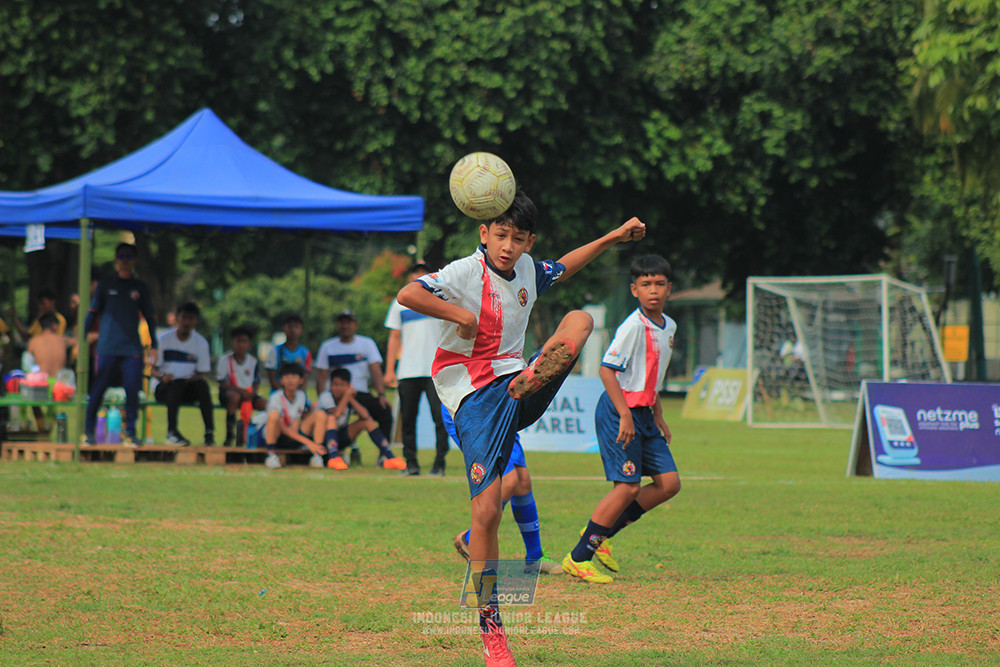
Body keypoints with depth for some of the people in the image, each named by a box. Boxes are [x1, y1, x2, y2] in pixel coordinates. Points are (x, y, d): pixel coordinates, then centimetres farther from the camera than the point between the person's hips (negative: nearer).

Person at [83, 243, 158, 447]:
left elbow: (150, 317, 15)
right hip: (106, 348, -1)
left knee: (132, 390, -6)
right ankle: (89, 431, 7)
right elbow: (92, 313, 11)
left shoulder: (140, 288, 12)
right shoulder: (105, 285, 10)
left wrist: (154, 345, 9)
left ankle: (130, 433, 2)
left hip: (132, 348, 1)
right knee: (98, 390, -3)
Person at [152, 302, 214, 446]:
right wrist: (162, 376, -25)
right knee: (177, 383, -35)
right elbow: (153, 369, -2)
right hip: (163, 388, -2)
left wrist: (191, 379, -19)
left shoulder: (201, 342, 4)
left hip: (188, 389, 2)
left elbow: (201, 373, 4)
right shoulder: (164, 339, -2)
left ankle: (209, 431, -34)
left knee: (202, 384, -30)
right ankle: (171, 432, -40)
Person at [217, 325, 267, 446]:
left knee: (265, 404, -20)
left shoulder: (253, 361, 6)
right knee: (235, 397, -40)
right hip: (228, 392, -5)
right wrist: (240, 390, -24)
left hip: (247, 394, 5)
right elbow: (222, 383, -13)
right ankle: (229, 435, -34)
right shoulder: (224, 360, -8)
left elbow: (256, 382, 11)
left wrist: (252, 392, -13)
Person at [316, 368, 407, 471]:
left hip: (340, 439, 6)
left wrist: (351, 399, -21)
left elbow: (365, 416, -21)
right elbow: (336, 414, -36)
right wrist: (346, 395, -32)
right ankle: (333, 458, -46)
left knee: (368, 420, -8)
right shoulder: (326, 397, -18)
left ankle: (389, 458, -14)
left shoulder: (351, 397, -3)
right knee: (331, 418, -33)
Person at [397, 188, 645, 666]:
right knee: (487, 511, -14)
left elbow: (562, 269, 33)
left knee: (579, 319, -10)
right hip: (475, 401, -6)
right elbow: (408, 295, -26)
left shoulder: (526, 269, 10)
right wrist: (462, 315, -25)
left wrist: (613, 237, 32)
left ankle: (534, 379, -39)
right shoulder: (465, 273, -11)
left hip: (515, 385, 7)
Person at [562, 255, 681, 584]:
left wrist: (658, 417, 22)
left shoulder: (668, 327, 12)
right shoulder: (633, 325, -16)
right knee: (628, 487, -12)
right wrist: (625, 415, -25)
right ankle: (578, 558, -4)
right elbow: (607, 369, -21)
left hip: (642, 413, 9)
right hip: (618, 409, -9)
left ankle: (601, 534, 11)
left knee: (669, 483, 3)